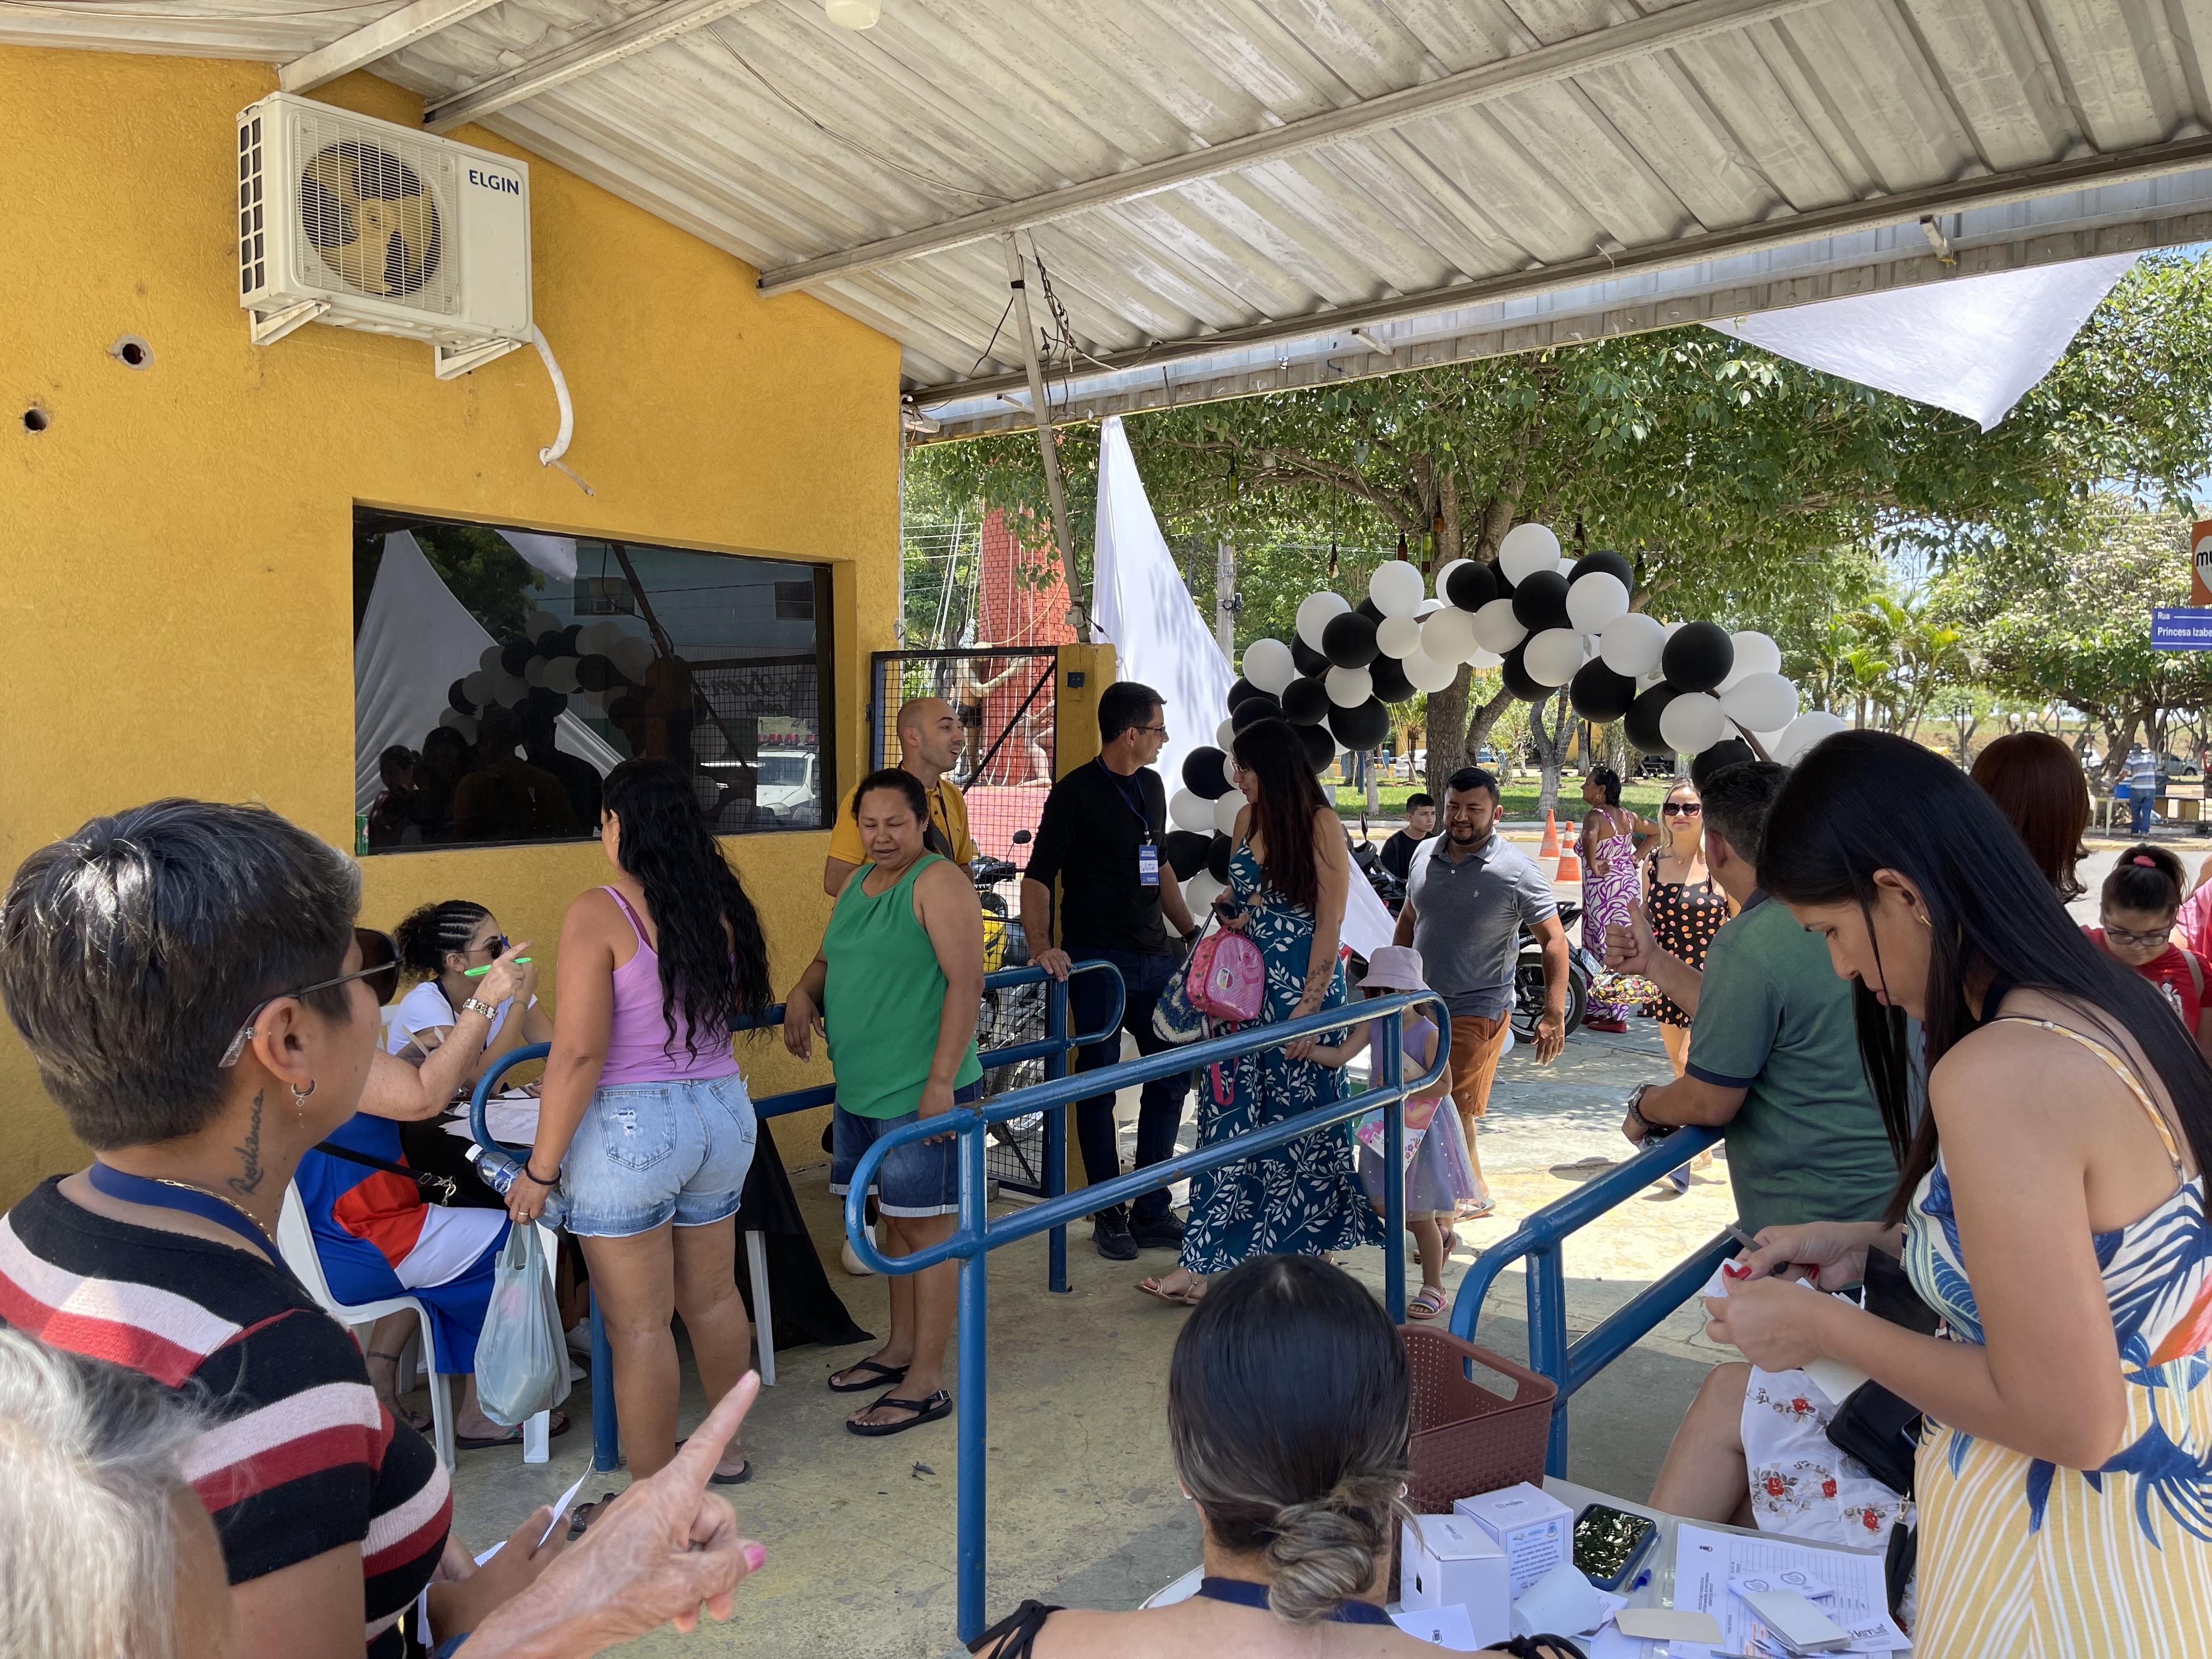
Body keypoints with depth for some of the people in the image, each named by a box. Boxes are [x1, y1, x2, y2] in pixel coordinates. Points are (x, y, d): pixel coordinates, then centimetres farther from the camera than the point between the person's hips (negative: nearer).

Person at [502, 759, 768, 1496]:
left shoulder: (600, 914, -15)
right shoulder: (721, 904, 2)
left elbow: (579, 1054, -18)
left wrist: (540, 1169, -11)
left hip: (631, 1130, -6)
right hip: (723, 1111, 6)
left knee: (639, 1325, 6)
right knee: (713, 1296, 21)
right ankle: (727, 1448, 39)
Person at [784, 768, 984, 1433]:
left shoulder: (938, 884, -13)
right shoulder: (856, 884, 13)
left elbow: (966, 983, -19)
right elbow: (830, 959, 26)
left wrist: (941, 1081, -23)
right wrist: (803, 993, 3)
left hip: (922, 1095, -8)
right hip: (860, 1090, 8)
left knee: (927, 1228, 0)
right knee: (894, 1220, 19)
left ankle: (926, 1383, 10)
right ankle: (900, 1349, 34)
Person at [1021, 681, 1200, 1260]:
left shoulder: (1151, 787, 13)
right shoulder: (1075, 792, -9)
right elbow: (1038, 877, -12)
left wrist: (1192, 932, 21)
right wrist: (1041, 946, -25)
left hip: (1155, 957, 7)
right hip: (1096, 962, -7)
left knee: (1173, 1072, 8)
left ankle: (1151, 1210, 20)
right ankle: (1109, 1214, 15)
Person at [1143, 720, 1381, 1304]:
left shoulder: (1320, 825, -10)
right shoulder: (1248, 818, 10)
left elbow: (1330, 921, -12)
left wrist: (1309, 1005, -16)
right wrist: (1227, 906, 1)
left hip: (1304, 988, -6)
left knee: (1302, 1114, 6)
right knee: (1228, 1114, 2)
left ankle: (1312, 1244, 26)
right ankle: (1201, 1261, 3)